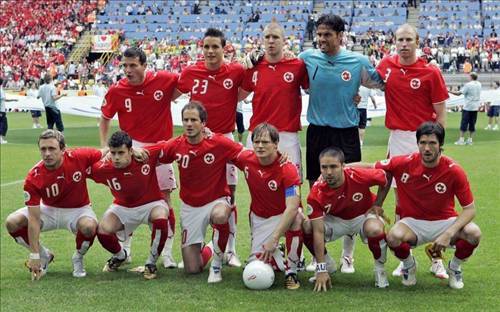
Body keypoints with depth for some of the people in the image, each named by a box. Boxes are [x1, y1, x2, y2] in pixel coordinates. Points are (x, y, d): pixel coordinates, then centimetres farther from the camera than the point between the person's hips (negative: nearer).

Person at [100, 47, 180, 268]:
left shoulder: (163, 80, -10)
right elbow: (105, 118, 9)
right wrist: (104, 146, 0)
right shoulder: (116, 91, -6)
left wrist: (168, 99, -6)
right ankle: (124, 250, 18)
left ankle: (167, 254, 13)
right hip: (132, 148, 0)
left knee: (165, 201, 3)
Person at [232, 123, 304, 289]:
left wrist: (274, 239, -40)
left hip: (284, 216, -4)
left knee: (296, 219, -40)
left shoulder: (287, 169, -26)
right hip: (259, 218, 4)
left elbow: (292, 207, -35)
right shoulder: (246, 159, -13)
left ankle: (291, 272, -22)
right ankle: (280, 260, 27)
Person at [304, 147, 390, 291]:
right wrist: (321, 270, -32)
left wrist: (377, 205, -5)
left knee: (375, 230, -37)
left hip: (363, 216, -1)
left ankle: (380, 269, -6)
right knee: (305, 228, -24)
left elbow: (385, 178, -8)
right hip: (336, 220, 2)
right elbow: (318, 232, -29)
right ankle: (328, 264, 4)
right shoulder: (316, 194, -28)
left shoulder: (360, 176, -31)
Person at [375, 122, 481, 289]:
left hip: (444, 222, 0)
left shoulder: (454, 170, -16)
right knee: (393, 237, -33)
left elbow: (470, 209, -13)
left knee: (474, 233, -28)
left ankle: (454, 267, 6)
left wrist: (449, 234, -25)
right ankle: (408, 265, 5)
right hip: (413, 222, 0)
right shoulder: (404, 164, -14)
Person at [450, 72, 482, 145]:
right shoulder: (479, 84, 6)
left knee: (464, 123, -2)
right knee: (472, 124, 8)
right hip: (475, 107, 5)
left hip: (467, 107, -5)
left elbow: (459, 93, -12)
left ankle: (461, 139, -5)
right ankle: (470, 140, 7)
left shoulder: (468, 85, -13)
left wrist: (450, 91, -3)